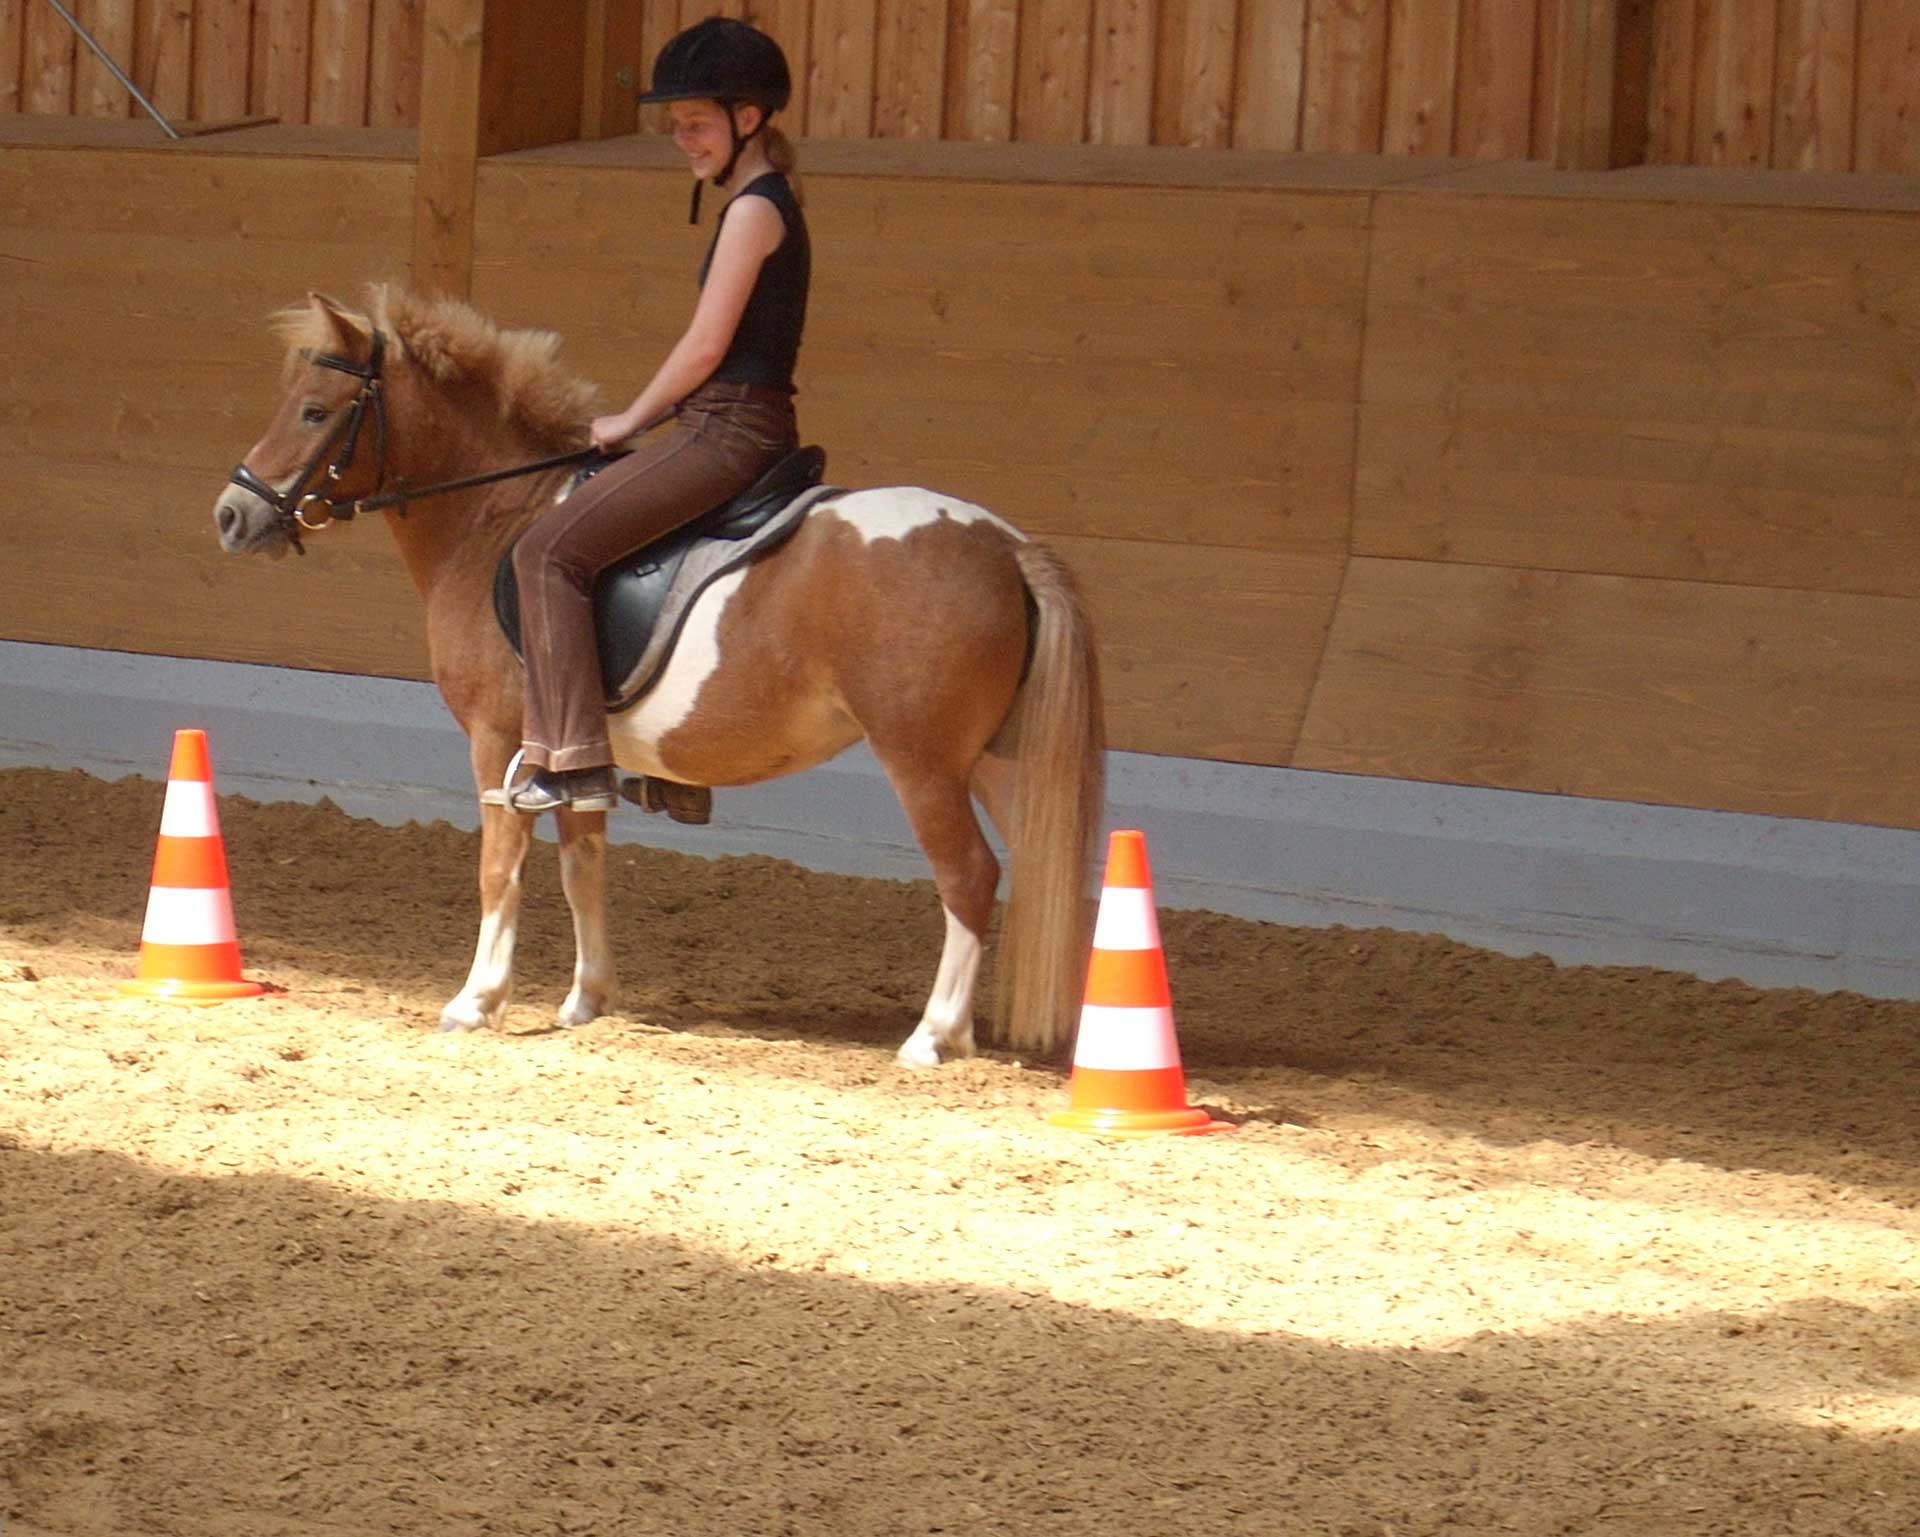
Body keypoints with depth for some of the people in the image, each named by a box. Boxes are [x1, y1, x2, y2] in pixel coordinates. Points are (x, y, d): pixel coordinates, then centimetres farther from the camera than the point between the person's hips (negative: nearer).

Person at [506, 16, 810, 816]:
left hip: (727, 431, -11)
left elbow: (707, 345, -16)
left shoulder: (753, 209, -13)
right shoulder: (767, 202, 17)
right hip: (739, 427, 11)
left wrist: (631, 420, -4)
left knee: (551, 551, -15)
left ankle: (574, 760, -19)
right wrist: (649, 418, 17)